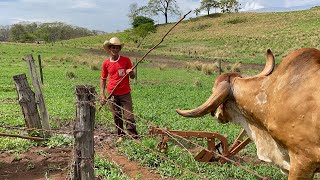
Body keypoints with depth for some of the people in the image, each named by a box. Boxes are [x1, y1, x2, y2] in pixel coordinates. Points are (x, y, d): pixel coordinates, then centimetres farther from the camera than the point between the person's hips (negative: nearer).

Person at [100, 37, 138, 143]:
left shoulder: (126, 60, -1)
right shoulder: (106, 63, 2)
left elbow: (133, 76, 4)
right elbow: (103, 79, 10)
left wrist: (131, 73, -20)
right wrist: (102, 94, 2)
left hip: (125, 93, -2)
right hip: (112, 94, 2)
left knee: (129, 116, -5)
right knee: (116, 117, 9)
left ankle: (134, 137, 2)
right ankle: (120, 135, 23)